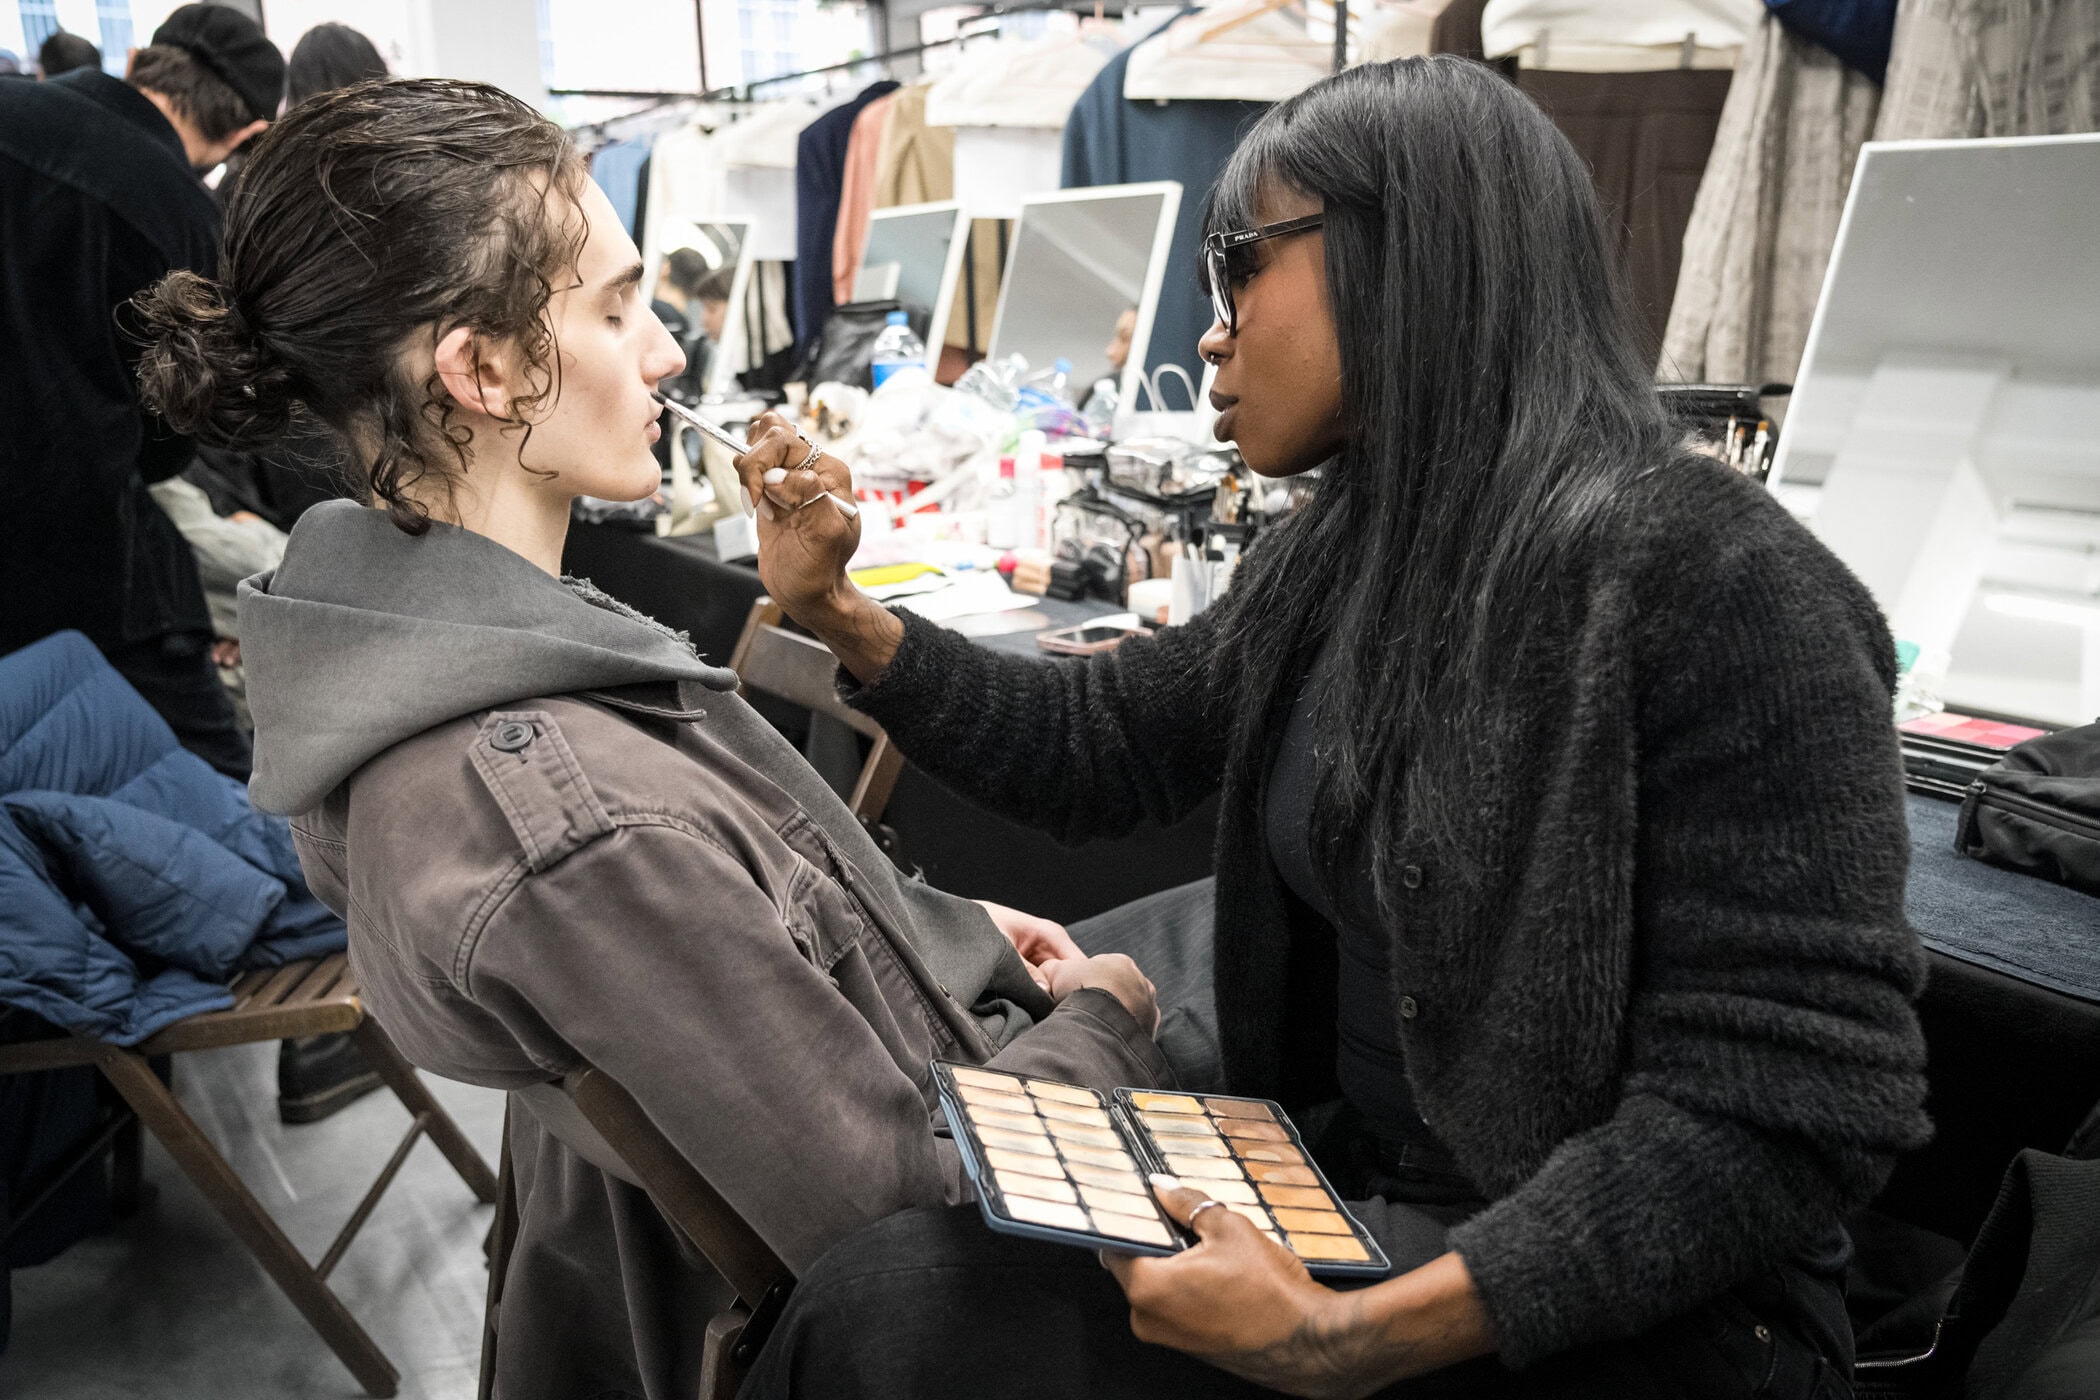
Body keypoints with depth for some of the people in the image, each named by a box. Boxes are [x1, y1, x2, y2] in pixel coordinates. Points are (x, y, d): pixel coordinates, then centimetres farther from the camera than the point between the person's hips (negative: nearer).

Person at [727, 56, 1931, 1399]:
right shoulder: (1341, 556, 3)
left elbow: (1799, 1110, -22)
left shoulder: (1712, 582, -20)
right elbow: (1095, 745, 13)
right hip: (1347, 1200, 6)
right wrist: (837, 611, 4)